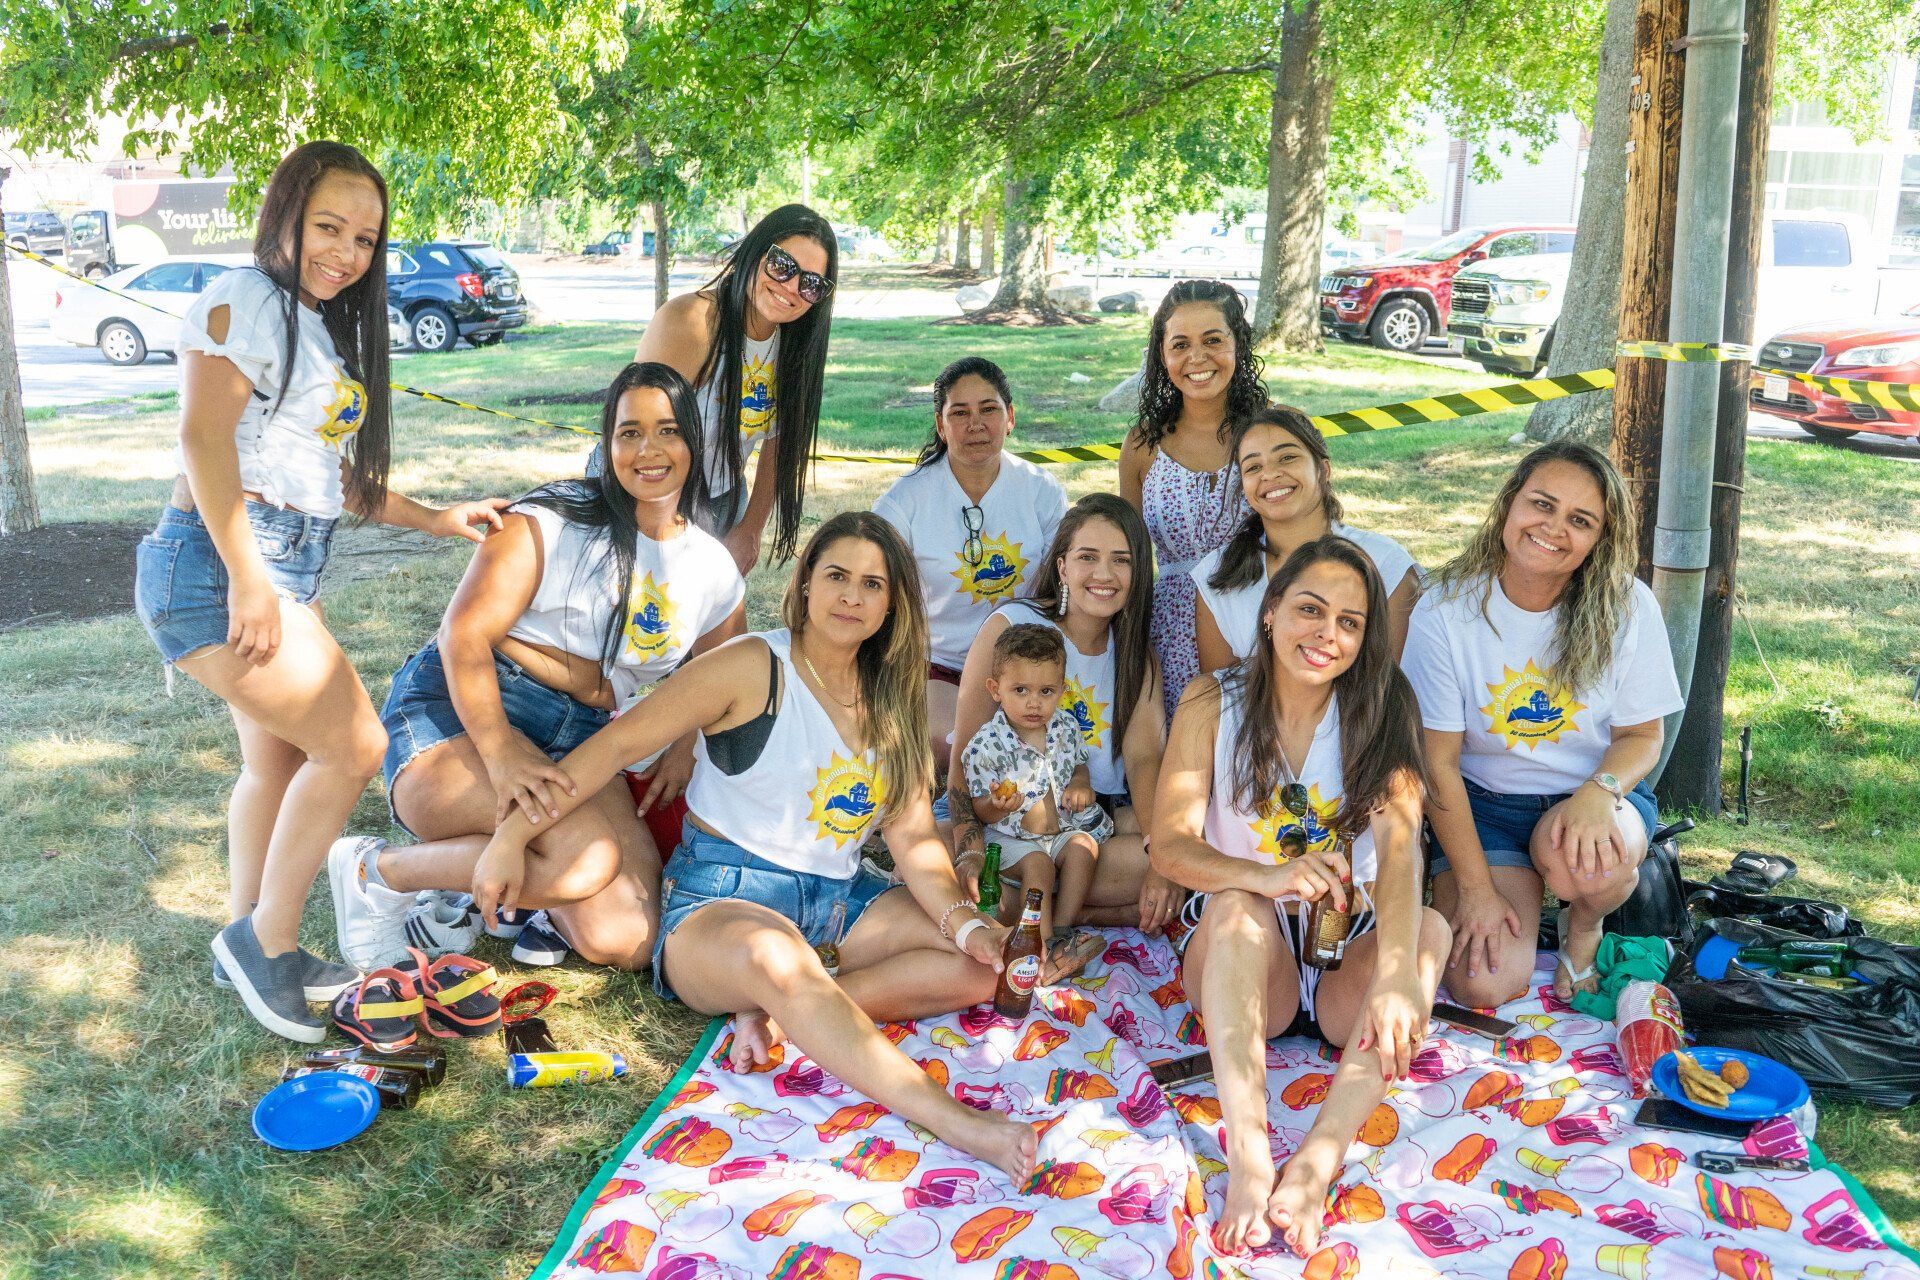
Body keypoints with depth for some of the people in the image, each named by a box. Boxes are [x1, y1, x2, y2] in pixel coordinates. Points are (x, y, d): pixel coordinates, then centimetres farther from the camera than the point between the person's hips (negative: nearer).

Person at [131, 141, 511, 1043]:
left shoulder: (323, 328, 20)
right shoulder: (245, 300, -9)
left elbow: (335, 473, 22)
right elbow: (203, 436, -19)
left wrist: (436, 519, 15)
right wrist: (247, 581, -24)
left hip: (285, 569, 10)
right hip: (218, 562, -10)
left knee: (280, 761, 16)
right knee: (355, 746, -10)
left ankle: (250, 948, 30)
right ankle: (268, 937, 6)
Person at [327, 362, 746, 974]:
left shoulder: (717, 574, 10)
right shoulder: (552, 519, -6)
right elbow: (465, 631, -13)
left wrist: (686, 747, -1)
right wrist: (499, 751, -26)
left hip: (575, 748, 5)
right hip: (460, 714, -5)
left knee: (625, 942, -15)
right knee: (586, 861, -32)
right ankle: (377, 870, -9)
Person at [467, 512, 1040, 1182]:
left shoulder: (893, 703, 9)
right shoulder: (754, 667, -8)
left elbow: (913, 837, 4)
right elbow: (618, 743, -12)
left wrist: (961, 921, -14)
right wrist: (512, 834, -19)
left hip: (841, 899, 6)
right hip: (720, 897, -6)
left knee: (983, 962, -13)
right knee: (777, 957, -41)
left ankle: (782, 1011, -23)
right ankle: (955, 1122, -47)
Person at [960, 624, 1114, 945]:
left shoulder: (1066, 727, -1)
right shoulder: (985, 745, -16)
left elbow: (1079, 765, 19)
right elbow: (980, 811, -12)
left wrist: (1081, 783, -5)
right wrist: (998, 806, -36)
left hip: (1063, 828, 5)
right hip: (1010, 837, -5)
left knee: (1083, 847, -22)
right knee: (1037, 863, -29)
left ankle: (1063, 926, -19)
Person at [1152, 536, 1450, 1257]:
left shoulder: (1379, 711, -4)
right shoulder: (1213, 703, -4)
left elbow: (1400, 842, -21)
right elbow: (1171, 845, -16)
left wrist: (1396, 972, -40)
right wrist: (1263, 876, -38)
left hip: (1346, 962, 1)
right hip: (1237, 956, -1)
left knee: (1429, 926, -28)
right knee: (1239, 905, -31)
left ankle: (1318, 1162, -39)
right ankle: (1247, 1156, -45)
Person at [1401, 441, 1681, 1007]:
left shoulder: (1627, 606, -10)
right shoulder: (1444, 611, -14)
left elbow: (1641, 736, -1)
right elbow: (1437, 760, -10)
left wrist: (1598, 792, -25)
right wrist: (1475, 886, -14)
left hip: (1599, 795, 1)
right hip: (1484, 802, 0)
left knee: (1581, 862, -37)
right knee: (1484, 986, -19)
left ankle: (1586, 920, 3)